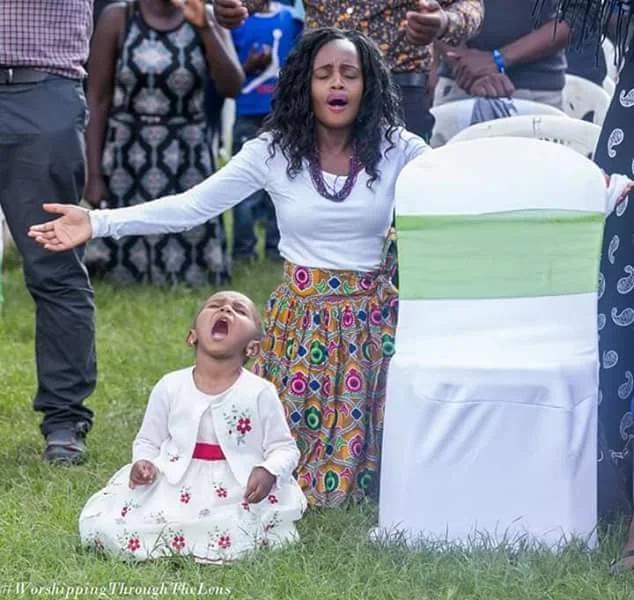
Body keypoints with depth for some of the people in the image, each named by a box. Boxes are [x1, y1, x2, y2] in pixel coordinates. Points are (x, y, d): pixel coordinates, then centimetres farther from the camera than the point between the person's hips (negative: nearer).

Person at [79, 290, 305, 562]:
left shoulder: (261, 393, -1)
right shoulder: (170, 388, 4)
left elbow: (284, 448, 4)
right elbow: (147, 441, 13)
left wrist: (269, 471, -17)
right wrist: (144, 463, -9)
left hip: (240, 494, -2)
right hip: (173, 487, 2)